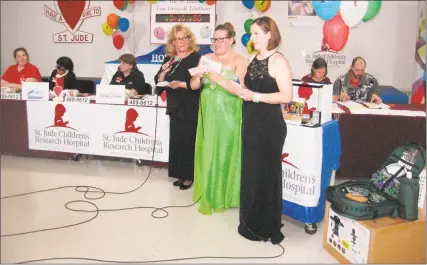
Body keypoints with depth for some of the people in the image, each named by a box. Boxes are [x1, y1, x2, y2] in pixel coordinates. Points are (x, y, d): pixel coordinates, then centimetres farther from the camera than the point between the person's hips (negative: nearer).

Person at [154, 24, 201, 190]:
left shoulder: (196, 58, -7)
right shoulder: (169, 59, 12)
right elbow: (158, 82, 10)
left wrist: (182, 84, -24)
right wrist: (163, 73, -9)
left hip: (190, 109, -6)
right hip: (175, 108, 6)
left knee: (189, 142, -1)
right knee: (176, 141, 10)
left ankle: (189, 176, 10)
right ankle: (180, 174, 21)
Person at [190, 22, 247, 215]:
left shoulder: (240, 60, -3)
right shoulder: (207, 58, 10)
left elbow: (240, 90, -13)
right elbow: (194, 86, 7)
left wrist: (218, 78, -22)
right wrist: (198, 75, -13)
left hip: (228, 115, -4)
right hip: (208, 114, 4)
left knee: (225, 154, 1)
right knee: (207, 154, 5)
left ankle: (223, 196, 15)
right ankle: (208, 196, 17)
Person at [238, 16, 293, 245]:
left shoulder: (277, 60, -13)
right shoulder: (253, 59, 12)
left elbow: (286, 96, -20)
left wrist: (256, 96, -22)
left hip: (269, 126, -8)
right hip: (251, 123, 8)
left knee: (265, 175, 2)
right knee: (250, 173, 14)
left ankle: (266, 228, 18)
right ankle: (252, 223, 30)